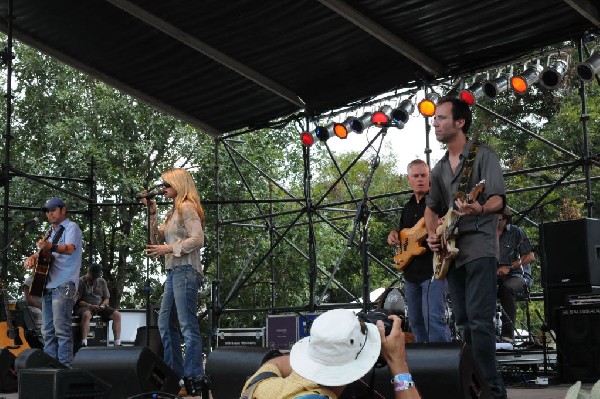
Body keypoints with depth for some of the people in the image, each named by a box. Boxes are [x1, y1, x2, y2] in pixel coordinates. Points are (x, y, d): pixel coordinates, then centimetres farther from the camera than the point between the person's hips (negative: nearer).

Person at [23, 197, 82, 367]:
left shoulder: (71, 227, -3)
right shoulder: (51, 232, 23)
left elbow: (69, 249, -20)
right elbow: (43, 251, 26)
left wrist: (51, 247, -40)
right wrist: (33, 257, 2)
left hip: (63, 285, -9)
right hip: (49, 285, 9)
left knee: (61, 329, -13)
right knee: (47, 330, 9)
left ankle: (64, 367, -12)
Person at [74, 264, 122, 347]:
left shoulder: (102, 282, 13)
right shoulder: (80, 282, -2)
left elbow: (106, 298, 17)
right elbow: (77, 301, -7)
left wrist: (103, 305, -7)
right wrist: (90, 306, -21)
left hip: (100, 307, 5)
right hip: (84, 307, -5)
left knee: (117, 315, -18)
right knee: (86, 315, -41)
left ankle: (117, 344, -23)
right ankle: (84, 344, -45)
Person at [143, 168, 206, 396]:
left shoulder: (187, 208, -7)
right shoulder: (173, 212, 20)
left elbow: (197, 239, -17)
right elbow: (156, 238, 18)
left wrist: (169, 248, -16)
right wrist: (152, 213, 10)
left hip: (185, 270, -10)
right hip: (173, 271, 10)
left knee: (188, 325, -9)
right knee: (165, 323, 12)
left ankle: (194, 378, -6)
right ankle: (175, 374, 17)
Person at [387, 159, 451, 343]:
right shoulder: (408, 207, 19)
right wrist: (394, 235, 9)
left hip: (433, 269, -8)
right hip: (411, 271, 8)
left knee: (433, 318, -20)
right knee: (416, 321, 14)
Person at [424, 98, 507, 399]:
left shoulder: (483, 156, -3)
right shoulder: (439, 168, 18)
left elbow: (498, 199, -13)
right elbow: (432, 206, 24)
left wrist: (479, 209, -35)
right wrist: (432, 234, 5)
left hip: (479, 247, -7)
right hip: (451, 251, 8)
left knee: (479, 320, -16)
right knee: (464, 322, 8)